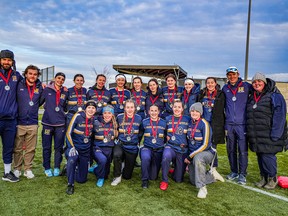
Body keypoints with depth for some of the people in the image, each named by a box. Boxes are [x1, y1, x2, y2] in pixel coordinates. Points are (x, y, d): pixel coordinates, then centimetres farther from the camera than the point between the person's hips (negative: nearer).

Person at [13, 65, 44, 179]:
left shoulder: (39, 87, 5)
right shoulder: (19, 85, -3)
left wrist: (45, 91, 4)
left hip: (33, 123, 2)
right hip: (19, 123, -2)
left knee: (31, 149, 7)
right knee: (18, 148, 7)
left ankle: (28, 169, 20)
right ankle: (17, 169, 22)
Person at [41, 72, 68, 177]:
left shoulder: (65, 93, 9)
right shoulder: (47, 90, 1)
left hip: (60, 123, 2)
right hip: (47, 122, -2)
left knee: (59, 147, 6)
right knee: (47, 147, 5)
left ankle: (57, 167, 19)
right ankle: (47, 168, 18)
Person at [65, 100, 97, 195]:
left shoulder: (94, 119, 0)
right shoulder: (78, 116, -13)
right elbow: (68, 133, -13)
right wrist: (72, 147, -23)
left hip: (86, 150, 4)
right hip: (74, 147, -4)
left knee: (82, 179, 7)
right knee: (72, 159, -41)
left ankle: (74, 168, 40)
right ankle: (70, 184, -19)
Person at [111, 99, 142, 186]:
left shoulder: (139, 118, -4)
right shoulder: (119, 117, -6)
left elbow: (141, 132, 11)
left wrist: (137, 141, 5)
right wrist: (119, 138, 3)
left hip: (133, 147, 1)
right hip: (121, 144, -1)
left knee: (127, 176, 5)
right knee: (116, 155, -38)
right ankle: (117, 176, -13)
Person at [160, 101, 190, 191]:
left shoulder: (187, 119, 1)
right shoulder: (168, 119, 6)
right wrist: (166, 136, 0)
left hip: (183, 149, 0)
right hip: (170, 146, 0)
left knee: (179, 179, 3)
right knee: (166, 157, -38)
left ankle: (175, 169, 38)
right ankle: (164, 181, -15)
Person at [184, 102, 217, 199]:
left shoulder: (204, 124, -17)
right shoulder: (190, 123, 2)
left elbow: (205, 145, -20)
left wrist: (190, 157, -18)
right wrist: (188, 157, 7)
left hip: (207, 152, -6)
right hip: (192, 154, 6)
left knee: (198, 158, -41)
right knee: (194, 181, 3)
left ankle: (202, 188, -26)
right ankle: (212, 176, 30)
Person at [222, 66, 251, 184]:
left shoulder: (246, 86, 0)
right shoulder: (225, 88, 10)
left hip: (242, 124, -4)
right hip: (229, 124, 4)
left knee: (243, 150, -3)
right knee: (231, 150, 12)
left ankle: (242, 174, 11)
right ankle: (234, 172, 26)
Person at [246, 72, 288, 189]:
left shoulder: (274, 96, -7)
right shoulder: (252, 98, 14)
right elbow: (249, 116, 20)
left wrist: (274, 135, -18)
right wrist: (249, 133, 14)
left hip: (268, 135, -6)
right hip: (256, 137, 6)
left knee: (267, 156, -5)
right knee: (260, 156, 12)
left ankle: (272, 179, 16)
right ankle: (263, 178, 28)